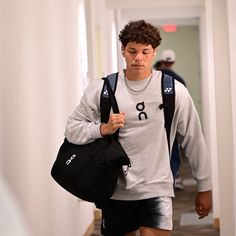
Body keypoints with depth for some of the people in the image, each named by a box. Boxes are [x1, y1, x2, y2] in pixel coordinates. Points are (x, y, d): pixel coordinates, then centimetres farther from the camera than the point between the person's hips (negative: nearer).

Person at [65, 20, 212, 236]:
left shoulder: (174, 91, -3)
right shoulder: (101, 88, -1)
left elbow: (194, 141, 4)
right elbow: (72, 130, 3)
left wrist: (205, 187, 8)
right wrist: (103, 129, -15)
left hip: (156, 191, -2)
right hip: (115, 191, 2)